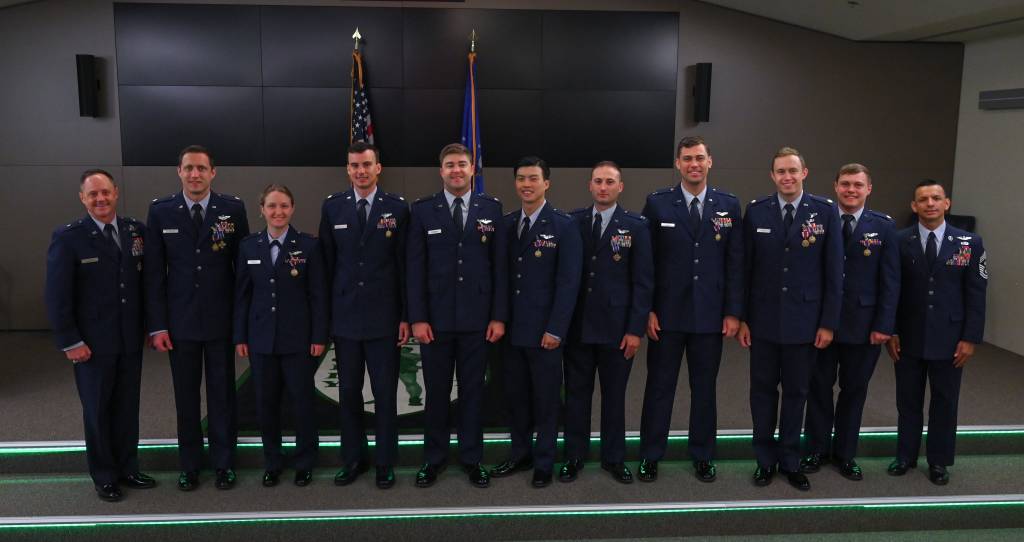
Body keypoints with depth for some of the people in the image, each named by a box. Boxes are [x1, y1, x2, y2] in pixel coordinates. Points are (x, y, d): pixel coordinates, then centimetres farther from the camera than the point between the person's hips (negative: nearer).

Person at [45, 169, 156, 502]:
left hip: (131, 340, 3)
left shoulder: (137, 230, 1)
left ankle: (127, 469, 28)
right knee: (97, 411, 10)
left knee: (128, 407, 13)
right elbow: (57, 296, -9)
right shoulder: (68, 237, -9)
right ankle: (104, 477, 24)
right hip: (92, 343, -3)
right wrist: (70, 341, -11)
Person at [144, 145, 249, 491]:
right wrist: (157, 325, -3)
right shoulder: (160, 211, 0)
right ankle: (189, 464, 26)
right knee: (185, 396, 10)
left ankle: (224, 462, 24)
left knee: (223, 393, 9)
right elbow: (154, 272, 0)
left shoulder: (232, 209, -3)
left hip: (222, 320, -1)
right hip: (180, 321, 1)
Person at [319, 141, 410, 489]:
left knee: (385, 393, 4)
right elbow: (327, 263, 7)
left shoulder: (397, 208, -1)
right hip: (344, 316, 2)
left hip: (383, 317, -2)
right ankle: (353, 459, 25)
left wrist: (406, 316, -3)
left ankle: (385, 462, 19)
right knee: (348, 392, 10)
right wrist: (325, 313, 5)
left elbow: (404, 265, -1)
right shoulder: (332, 207, 4)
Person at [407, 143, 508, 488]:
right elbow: (415, 267, -1)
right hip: (436, 318, 0)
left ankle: (471, 458, 22)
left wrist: (499, 316, -3)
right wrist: (417, 318, -7)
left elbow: (500, 266, 2)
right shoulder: (423, 210, 1)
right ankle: (434, 458, 23)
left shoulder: (491, 208, 3)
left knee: (473, 390, 9)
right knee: (436, 391, 9)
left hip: (477, 318, 1)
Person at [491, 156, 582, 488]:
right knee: (515, 395, 13)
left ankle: (544, 463, 22)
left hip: (544, 331, -4)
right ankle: (520, 455, 29)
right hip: (512, 328, 4)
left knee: (545, 399, 7)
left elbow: (568, 282, -10)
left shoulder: (564, 226, -7)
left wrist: (555, 329, -14)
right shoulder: (506, 224, 7)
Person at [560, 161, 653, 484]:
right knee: (576, 392, 9)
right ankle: (574, 456, 23)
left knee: (614, 394, 10)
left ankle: (613, 457, 25)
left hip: (616, 327, -1)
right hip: (577, 325, 2)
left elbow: (643, 282, -4)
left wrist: (635, 329, -8)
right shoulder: (573, 222, 3)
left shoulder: (635, 226, -2)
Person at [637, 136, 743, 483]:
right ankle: (650, 455, 20)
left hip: (710, 314, 1)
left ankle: (703, 455, 26)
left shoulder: (729, 205, 3)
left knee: (705, 387, 11)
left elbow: (735, 262, 3)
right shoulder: (657, 204, -1)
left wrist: (733, 311, -1)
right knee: (659, 386, 8)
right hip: (667, 313, -1)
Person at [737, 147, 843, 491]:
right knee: (763, 390, 10)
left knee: (796, 392, 11)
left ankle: (790, 461, 26)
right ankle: (765, 459, 25)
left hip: (804, 321, 0)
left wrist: (829, 322, -4)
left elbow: (833, 271, -3)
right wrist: (740, 318, -1)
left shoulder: (825, 211, -4)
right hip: (763, 319, 1)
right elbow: (745, 268, 1)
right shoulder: (756, 211, -1)